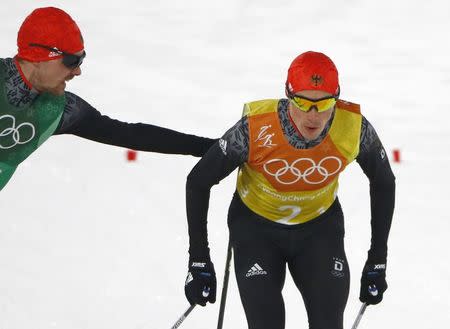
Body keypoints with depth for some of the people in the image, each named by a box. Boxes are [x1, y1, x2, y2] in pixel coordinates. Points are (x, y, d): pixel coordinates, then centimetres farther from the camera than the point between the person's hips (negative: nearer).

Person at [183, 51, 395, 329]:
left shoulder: (354, 127, -25)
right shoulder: (256, 128, -32)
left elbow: (384, 183, -4)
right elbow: (198, 182, -16)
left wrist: (378, 262, -2)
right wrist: (199, 262, -15)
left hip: (320, 225, 2)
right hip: (256, 225, -2)